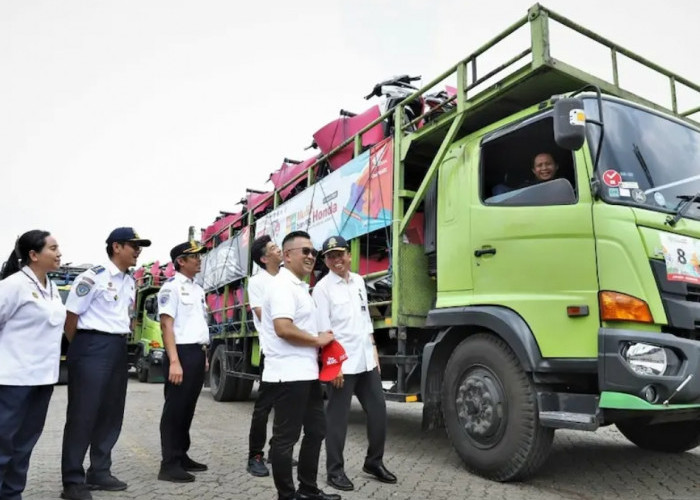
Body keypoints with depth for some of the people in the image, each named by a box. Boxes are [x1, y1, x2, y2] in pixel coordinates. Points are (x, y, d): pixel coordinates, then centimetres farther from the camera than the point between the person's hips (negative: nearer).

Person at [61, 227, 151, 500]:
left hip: (119, 349, 8)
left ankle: (99, 472, 26)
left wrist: (121, 340, 19)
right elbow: (71, 316, -9)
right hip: (92, 348, -8)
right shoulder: (93, 277, -12)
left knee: (111, 413, 13)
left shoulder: (130, 282, 13)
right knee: (83, 413, -1)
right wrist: (79, 350, 0)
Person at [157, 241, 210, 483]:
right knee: (175, 408, -2)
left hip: (198, 353, 9)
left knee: (188, 408, 15)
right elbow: (166, 325, -16)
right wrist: (174, 361, -22)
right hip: (182, 352, -9)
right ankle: (169, 465, 5)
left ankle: (181, 456, 25)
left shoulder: (198, 289, 17)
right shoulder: (171, 287, -9)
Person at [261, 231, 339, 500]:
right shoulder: (283, 285, -15)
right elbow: (283, 328, -27)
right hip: (289, 375, -11)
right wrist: (318, 339, -14)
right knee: (286, 437, 2)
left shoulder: (300, 286, 17)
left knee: (316, 430, 18)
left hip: (306, 373, 11)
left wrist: (319, 343, 12)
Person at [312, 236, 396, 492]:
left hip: (366, 360, 7)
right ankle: (335, 470, 18)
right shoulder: (323, 288, -8)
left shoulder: (359, 281, 12)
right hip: (341, 363, -6)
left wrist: (375, 353, 13)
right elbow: (323, 331, -12)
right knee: (337, 417, 4)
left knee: (378, 410, 12)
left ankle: (374, 461, 29)